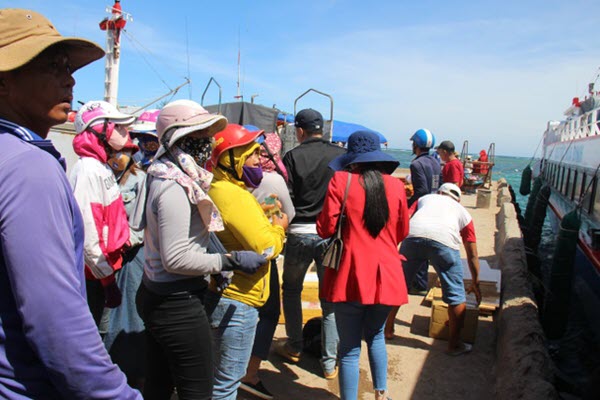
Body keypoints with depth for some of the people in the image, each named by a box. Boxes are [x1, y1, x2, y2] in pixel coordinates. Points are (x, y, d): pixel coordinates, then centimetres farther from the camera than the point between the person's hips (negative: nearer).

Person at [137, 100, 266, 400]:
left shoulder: (168, 175, 8)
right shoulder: (175, 186, -22)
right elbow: (176, 258, -25)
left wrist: (213, 266, 3)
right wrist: (232, 261, -17)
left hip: (155, 295, 10)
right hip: (178, 305, -10)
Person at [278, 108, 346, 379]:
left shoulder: (293, 157, -7)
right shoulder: (342, 155, -1)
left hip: (300, 233, -2)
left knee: (291, 290, 21)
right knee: (331, 298, 11)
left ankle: (294, 347, 32)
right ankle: (330, 362, 16)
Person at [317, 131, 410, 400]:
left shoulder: (341, 181, -8)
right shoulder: (396, 186, 1)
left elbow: (326, 228, -8)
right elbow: (402, 234, 11)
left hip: (351, 276, -3)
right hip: (386, 275, 4)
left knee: (350, 347, 8)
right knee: (375, 335, 26)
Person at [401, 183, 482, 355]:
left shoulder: (425, 198, 37)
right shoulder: (463, 212, 34)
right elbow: (472, 255, 35)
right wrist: (475, 283, 46)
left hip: (413, 236, 2)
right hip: (444, 241, -1)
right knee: (456, 296, 15)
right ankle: (454, 344, 24)